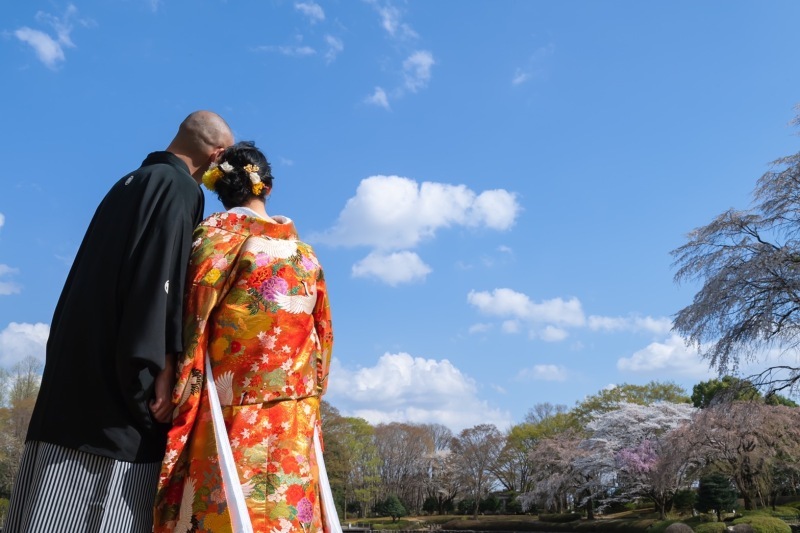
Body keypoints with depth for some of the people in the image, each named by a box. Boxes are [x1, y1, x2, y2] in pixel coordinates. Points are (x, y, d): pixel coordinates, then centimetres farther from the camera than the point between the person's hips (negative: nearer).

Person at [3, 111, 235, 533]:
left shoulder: (129, 184, 21)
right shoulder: (180, 188, -6)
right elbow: (160, 276, -17)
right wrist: (162, 364, -18)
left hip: (80, 363, 9)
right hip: (116, 376, -9)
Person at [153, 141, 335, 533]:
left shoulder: (218, 231, 0)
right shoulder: (304, 252, 14)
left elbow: (193, 314, -8)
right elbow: (322, 337, 15)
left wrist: (176, 393, -5)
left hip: (229, 412, -5)